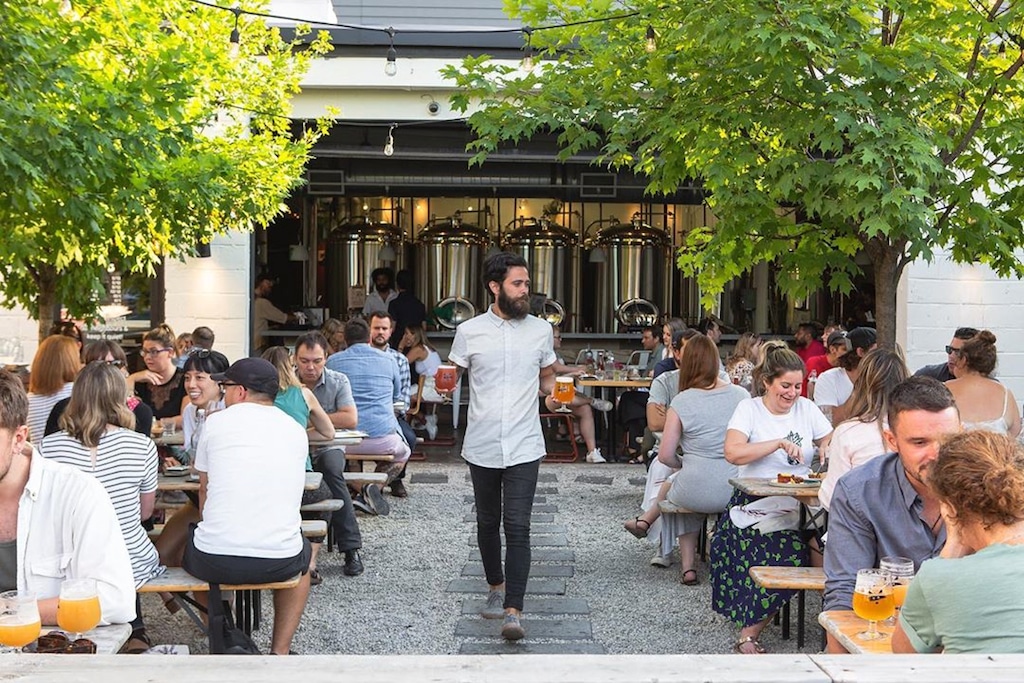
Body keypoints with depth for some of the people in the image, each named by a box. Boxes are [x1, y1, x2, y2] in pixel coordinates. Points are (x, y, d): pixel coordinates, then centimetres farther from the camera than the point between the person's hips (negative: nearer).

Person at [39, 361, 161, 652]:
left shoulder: (48, 447, -9)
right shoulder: (142, 446, -11)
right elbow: (145, 512, 3)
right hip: (131, 568, -1)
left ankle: (133, 633, 30)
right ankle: (136, 633, 29)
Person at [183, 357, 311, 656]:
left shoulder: (216, 422, 4)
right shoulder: (296, 430, 10)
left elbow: (204, 489, 14)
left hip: (215, 562, -1)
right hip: (279, 562, 2)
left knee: (188, 541, 33)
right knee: (303, 554, 36)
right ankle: (279, 652, 24)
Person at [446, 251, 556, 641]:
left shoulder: (540, 330, 5)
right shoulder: (469, 331, 0)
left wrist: (554, 390, 5)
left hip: (523, 446, -1)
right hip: (481, 445, 1)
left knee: (517, 527, -11)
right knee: (487, 523, 15)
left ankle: (513, 610, -13)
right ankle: (496, 586, 36)